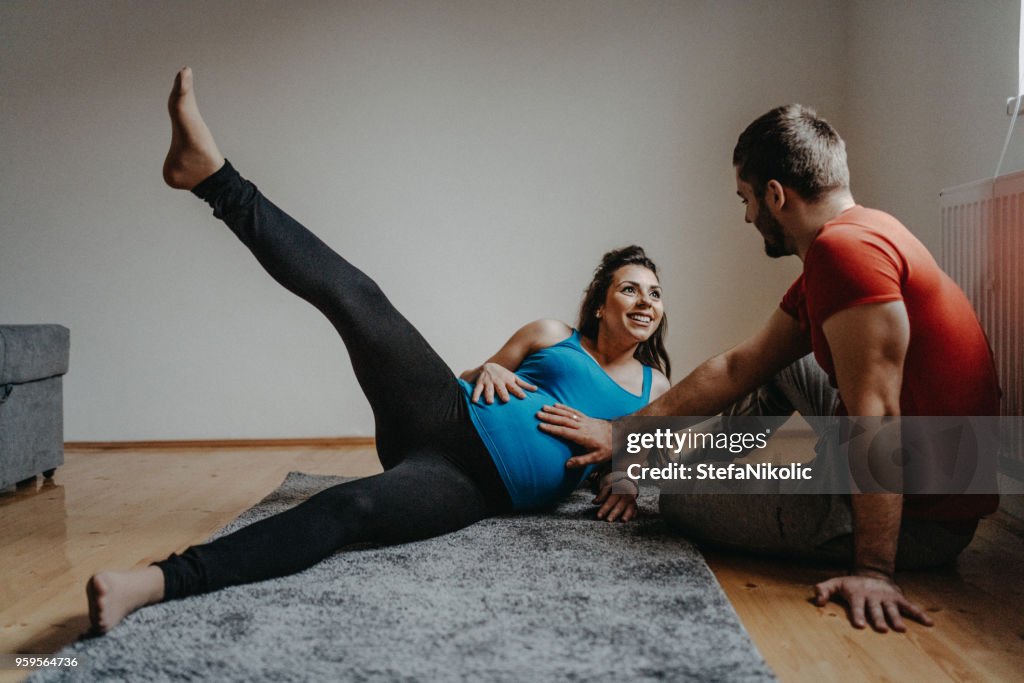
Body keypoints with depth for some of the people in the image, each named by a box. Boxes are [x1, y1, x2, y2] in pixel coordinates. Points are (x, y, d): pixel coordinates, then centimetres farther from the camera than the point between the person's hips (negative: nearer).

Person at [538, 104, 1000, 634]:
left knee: (679, 501, 0)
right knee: (774, 361, 22)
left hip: (921, 522, -9)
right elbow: (739, 367, 11)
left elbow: (873, 413, -29)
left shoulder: (844, 247, -22)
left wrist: (873, 571, -29)